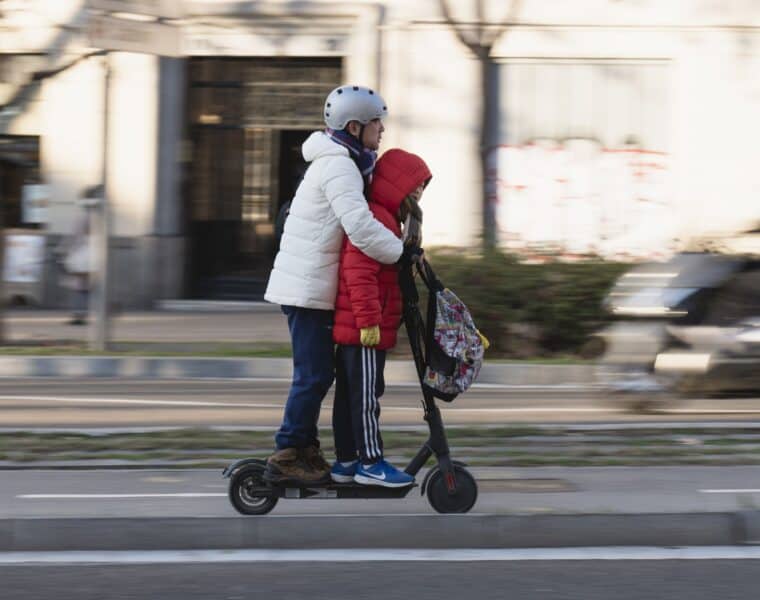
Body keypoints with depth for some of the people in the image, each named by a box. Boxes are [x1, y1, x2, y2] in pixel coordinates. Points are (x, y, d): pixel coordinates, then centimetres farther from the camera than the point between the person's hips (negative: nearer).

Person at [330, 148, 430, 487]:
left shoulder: (387, 218, 19)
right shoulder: (375, 218, -16)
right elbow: (359, 271, -24)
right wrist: (369, 319, -25)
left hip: (353, 329, 11)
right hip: (364, 329, -11)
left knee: (349, 394, 12)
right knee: (365, 394, -6)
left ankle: (346, 462, 17)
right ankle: (370, 463, -3)